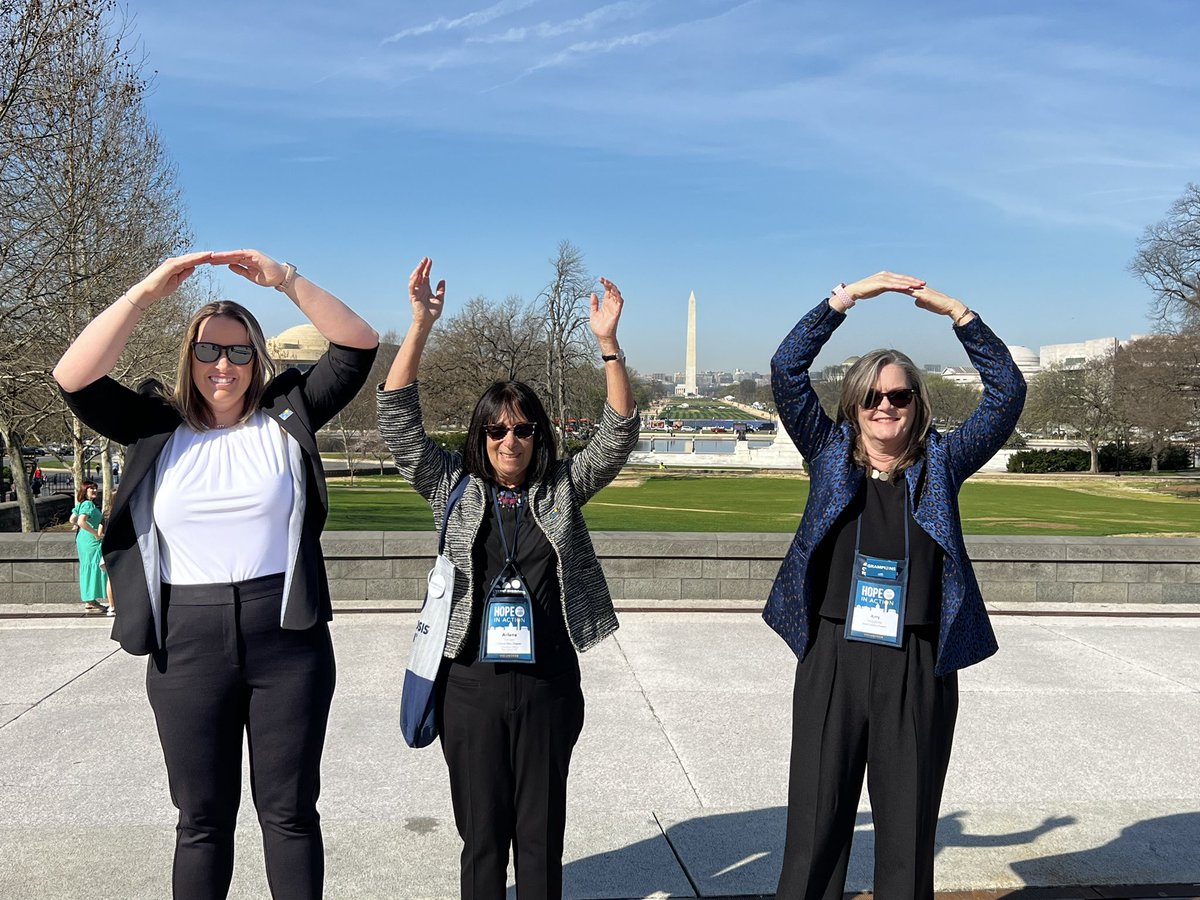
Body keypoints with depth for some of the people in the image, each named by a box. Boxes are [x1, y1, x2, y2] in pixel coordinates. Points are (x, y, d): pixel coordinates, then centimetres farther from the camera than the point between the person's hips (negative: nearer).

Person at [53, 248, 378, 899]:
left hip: (287, 638, -1)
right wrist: (147, 291, -13)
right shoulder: (158, 428, 4)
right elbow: (73, 379, -8)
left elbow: (359, 347, -4)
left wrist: (287, 281, -13)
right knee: (202, 818, 14)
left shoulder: (286, 418, 2)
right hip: (187, 645, 1)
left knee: (290, 810, 11)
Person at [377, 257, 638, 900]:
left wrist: (608, 342, -15)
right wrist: (421, 325, -15)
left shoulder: (561, 490, 5)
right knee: (482, 835, 10)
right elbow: (399, 422, -5)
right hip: (472, 685, 0)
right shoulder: (454, 489, 3)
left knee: (542, 835, 11)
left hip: (547, 685, 1)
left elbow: (618, 436, -4)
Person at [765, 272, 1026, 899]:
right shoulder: (830, 455, 6)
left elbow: (1008, 390, 2)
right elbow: (786, 370, -2)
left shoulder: (940, 464, 7)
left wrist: (955, 311, -5)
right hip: (832, 659, 0)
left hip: (918, 666, 1)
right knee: (816, 823, 6)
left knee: (909, 826, 10)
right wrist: (847, 297, -7)